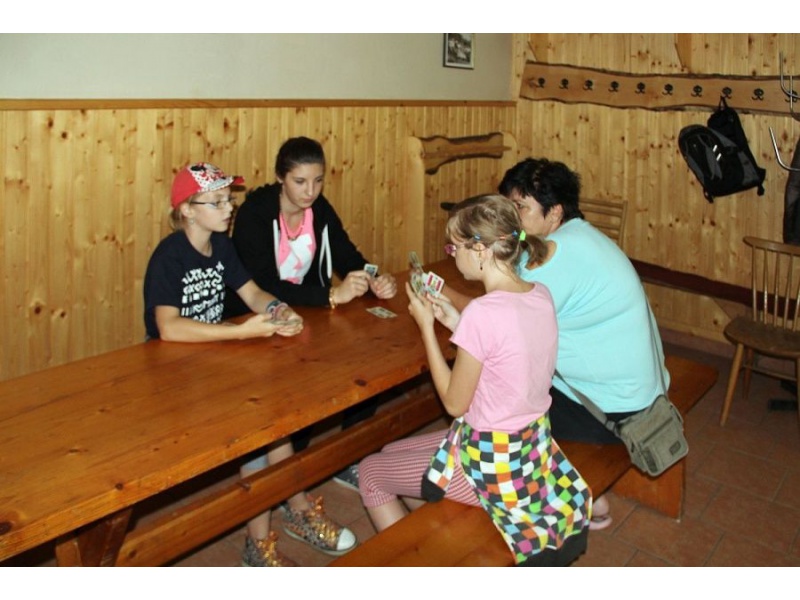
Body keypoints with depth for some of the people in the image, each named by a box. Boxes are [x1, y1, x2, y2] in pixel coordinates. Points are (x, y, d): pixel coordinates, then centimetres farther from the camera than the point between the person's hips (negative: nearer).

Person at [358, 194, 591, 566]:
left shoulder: (483, 312, -29)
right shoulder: (541, 295, -4)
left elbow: (455, 402, -17)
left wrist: (426, 326, -11)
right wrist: (456, 322, 2)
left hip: (492, 464, -8)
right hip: (530, 448, 8)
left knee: (371, 473, 12)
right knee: (392, 452, 23)